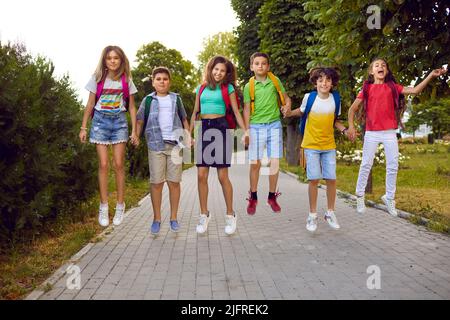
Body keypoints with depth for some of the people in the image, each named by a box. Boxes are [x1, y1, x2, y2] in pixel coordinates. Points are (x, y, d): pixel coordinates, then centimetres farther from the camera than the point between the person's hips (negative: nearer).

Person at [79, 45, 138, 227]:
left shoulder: (126, 80, 4)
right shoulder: (97, 79, 2)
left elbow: (132, 107, 6)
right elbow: (90, 105, 6)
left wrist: (134, 131, 0)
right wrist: (83, 127, 3)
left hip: (119, 121, 0)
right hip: (100, 120, 0)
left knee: (119, 164, -3)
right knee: (103, 164, -4)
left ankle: (120, 205, 8)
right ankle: (104, 207, 5)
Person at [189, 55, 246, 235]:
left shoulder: (228, 88, 6)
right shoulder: (201, 88, 15)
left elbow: (236, 113, 4)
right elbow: (195, 113, 18)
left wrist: (245, 132, -8)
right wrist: (190, 134, 13)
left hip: (221, 129, -3)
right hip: (203, 130, 3)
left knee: (223, 176, -5)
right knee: (201, 175, -1)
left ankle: (230, 215, 9)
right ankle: (204, 215, 11)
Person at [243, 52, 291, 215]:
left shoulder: (275, 81, 5)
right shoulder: (249, 86, 1)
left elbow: (285, 97, 15)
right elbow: (247, 109, 3)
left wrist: (287, 106, -7)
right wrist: (246, 131, -2)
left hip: (274, 125, 1)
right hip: (256, 127, -1)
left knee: (275, 162, 1)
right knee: (255, 163, 1)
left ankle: (272, 197, 17)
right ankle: (253, 198, 17)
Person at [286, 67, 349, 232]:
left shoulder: (336, 98, -1)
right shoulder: (309, 97, -8)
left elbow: (334, 120, 11)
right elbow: (301, 112, 9)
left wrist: (344, 130, -4)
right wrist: (290, 113, -10)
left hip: (329, 145, 2)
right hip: (311, 145, -2)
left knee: (331, 179, 3)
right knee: (314, 179, -3)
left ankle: (330, 213, 21)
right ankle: (313, 215, 12)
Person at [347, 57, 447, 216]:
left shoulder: (392, 87, 9)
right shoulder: (366, 88, 4)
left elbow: (415, 90, 1)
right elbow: (353, 108, 4)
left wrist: (431, 75, -7)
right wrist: (351, 126, -8)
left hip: (390, 132, 2)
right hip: (371, 133, -2)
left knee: (393, 166, 4)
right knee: (366, 165, 2)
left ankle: (389, 197, 19)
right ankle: (360, 196, 15)